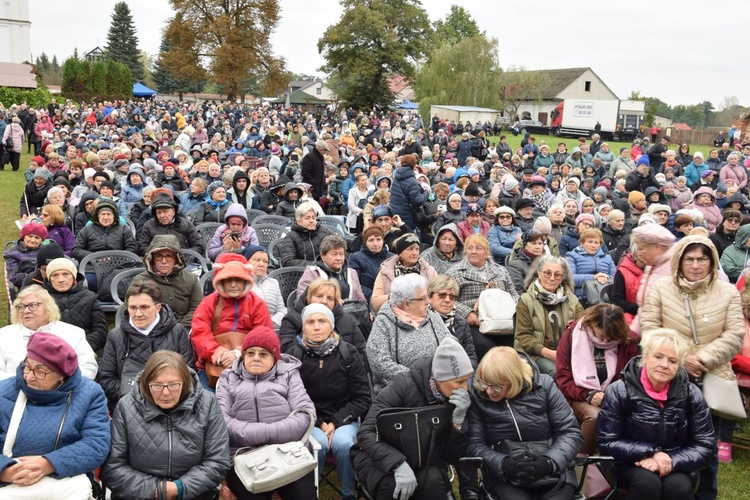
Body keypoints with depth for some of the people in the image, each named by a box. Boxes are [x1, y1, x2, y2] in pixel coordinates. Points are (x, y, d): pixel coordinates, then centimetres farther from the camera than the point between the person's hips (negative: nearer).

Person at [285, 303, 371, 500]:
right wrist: (318, 424, -15)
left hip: (343, 418, 1)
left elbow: (363, 399, -2)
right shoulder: (293, 354, -8)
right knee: (318, 442, -31)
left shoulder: (348, 353, -4)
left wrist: (336, 422, -13)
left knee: (343, 442, -29)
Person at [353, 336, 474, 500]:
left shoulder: (460, 401, -10)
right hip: (381, 457, -2)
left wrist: (458, 420, -25)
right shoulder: (405, 384, -22)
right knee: (393, 487, -34)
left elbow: (453, 457, -8)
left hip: (423, 462, 3)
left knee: (433, 482, -31)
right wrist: (399, 464, -38)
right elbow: (366, 432, -25)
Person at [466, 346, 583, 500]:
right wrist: (503, 464, -20)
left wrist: (549, 462, -17)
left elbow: (570, 433, -1)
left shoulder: (543, 386, -3)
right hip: (506, 477, 0)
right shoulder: (476, 395, -3)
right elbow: (474, 444, -3)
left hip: (553, 470, 0)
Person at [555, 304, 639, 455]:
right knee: (594, 416, -34)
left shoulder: (628, 339, -2)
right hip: (579, 398, -1)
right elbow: (562, 378, -5)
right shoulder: (573, 334, -7)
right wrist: (588, 395, -18)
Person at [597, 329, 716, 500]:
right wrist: (651, 453, -21)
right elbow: (606, 442, -9)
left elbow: (705, 446, -2)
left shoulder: (691, 394, -4)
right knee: (646, 482, -33)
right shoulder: (619, 392, -11)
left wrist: (672, 461, -20)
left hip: (676, 465, 2)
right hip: (632, 464, -1)